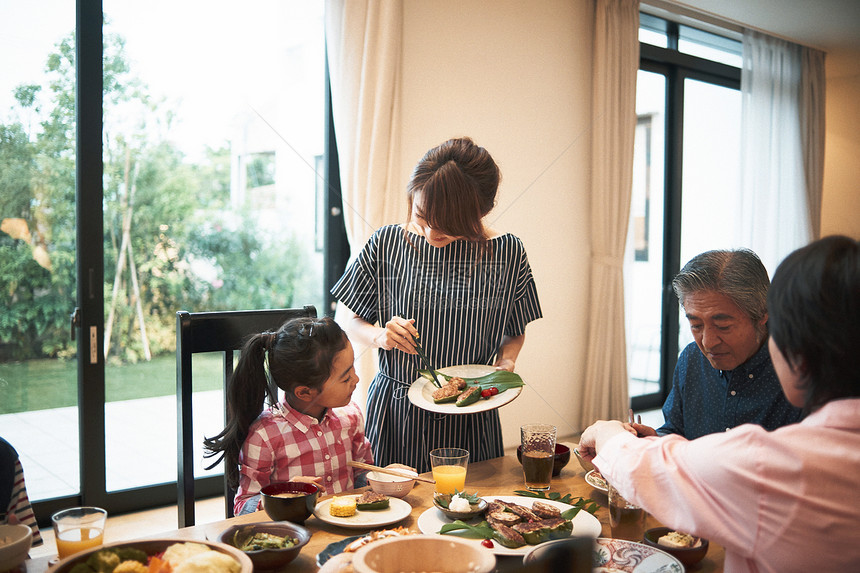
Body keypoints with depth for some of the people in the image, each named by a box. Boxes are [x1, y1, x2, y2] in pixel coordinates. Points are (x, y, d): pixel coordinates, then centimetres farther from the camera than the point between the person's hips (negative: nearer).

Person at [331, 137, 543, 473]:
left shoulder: (507, 253, -7)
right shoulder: (388, 244, -8)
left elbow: (515, 332, 7)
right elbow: (346, 316, 3)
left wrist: (506, 362, -12)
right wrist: (378, 336, -16)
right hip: (395, 413, 0)